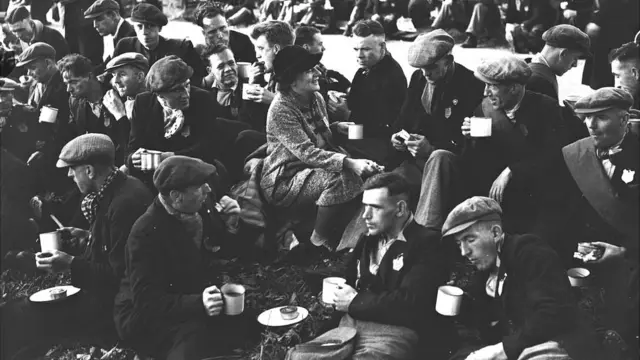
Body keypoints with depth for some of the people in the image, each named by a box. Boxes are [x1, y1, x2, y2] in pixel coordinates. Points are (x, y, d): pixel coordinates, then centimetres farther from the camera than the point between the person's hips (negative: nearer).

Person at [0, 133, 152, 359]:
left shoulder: (126, 203, -25)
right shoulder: (119, 189, 5)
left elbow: (122, 275, -24)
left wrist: (72, 265, -21)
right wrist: (88, 237, 11)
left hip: (118, 305, -10)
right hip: (111, 289, 10)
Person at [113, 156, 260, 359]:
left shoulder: (206, 204, -4)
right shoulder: (146, 233, -23)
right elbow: (147, 301, -25)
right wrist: (198, 304, -39)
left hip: (202, 302, 7)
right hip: (147, 315, -6)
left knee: (251, 325, -16)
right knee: (195, 339, -35)